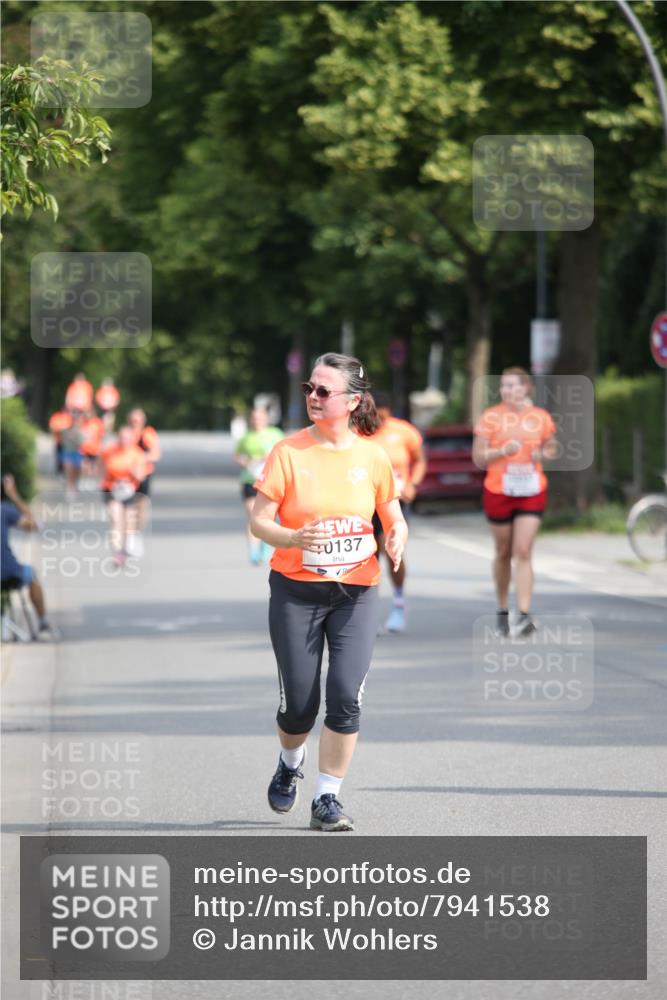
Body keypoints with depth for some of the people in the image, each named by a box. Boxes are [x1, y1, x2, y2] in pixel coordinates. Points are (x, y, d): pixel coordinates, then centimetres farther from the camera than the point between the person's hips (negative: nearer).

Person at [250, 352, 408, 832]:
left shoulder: (373, 456, 0)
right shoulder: (288, 452, -5)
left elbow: (394, 519, 11)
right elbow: (259, 521, -5)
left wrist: (397, 539, -13)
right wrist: (295, 538, -25)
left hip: (355, 593, 1)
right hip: (296, 592, -1)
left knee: (346, 696, -11)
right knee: (299, 702, 1)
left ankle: (327, 798, 1)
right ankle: (291, 763, 36)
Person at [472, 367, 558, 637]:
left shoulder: (541, 417, 3)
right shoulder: (491, 417, -2)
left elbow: (552, 448, 18)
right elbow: (478, 458, -3)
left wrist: (543, 453, -5)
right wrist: (502, 451, -20)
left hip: (532, 493, 0)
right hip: (498, 493, 0)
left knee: (523, 553, -10)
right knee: (503, 553, 10)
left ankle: (525, 616, -16)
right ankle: (502, 611, 28)